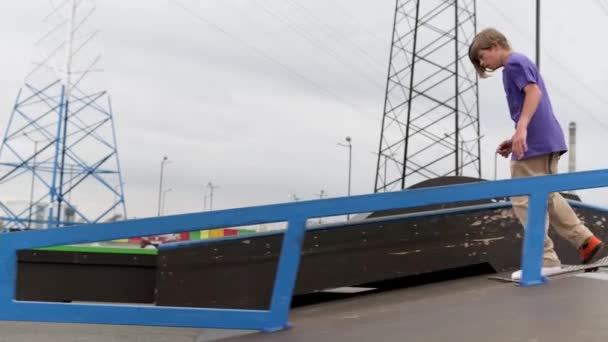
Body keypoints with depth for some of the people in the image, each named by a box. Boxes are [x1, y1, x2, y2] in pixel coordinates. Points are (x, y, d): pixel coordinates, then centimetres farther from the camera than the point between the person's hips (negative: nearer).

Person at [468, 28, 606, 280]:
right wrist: (515, 140, 19)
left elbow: (534, 92, -22)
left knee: (524, 201, -6)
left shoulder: (514, 63, -5)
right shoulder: (521, 64, 24)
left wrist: (520, 129, -31)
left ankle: (545, 259, -5)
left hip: (535, 143, -10)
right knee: (547, 197, 18)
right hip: (547, 141, 10)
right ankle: (588, 242, 16)